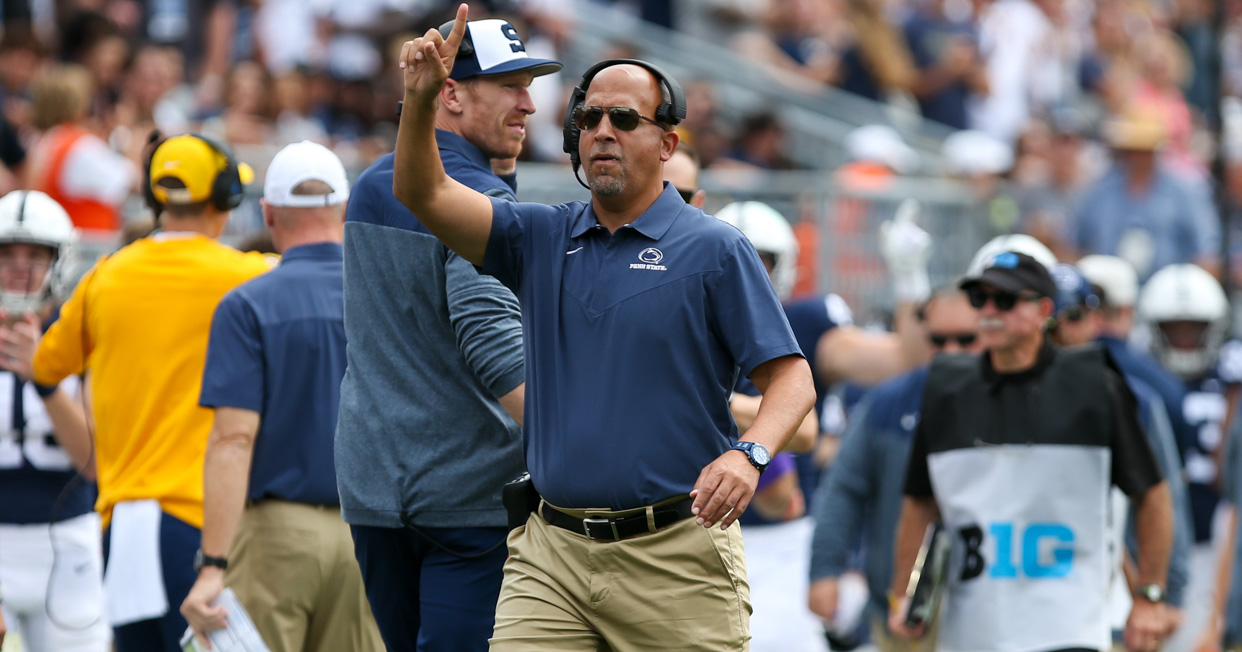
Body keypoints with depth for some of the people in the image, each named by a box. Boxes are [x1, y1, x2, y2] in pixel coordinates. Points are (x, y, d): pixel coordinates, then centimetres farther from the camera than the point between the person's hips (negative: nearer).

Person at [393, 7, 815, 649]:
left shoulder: (715, 250, 0)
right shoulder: (542, 238, 13)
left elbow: (791, 379, -4)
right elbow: (425, 193, 6)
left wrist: (747, 453, -24)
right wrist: (421, 98, -12)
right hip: (550, 555, 3)